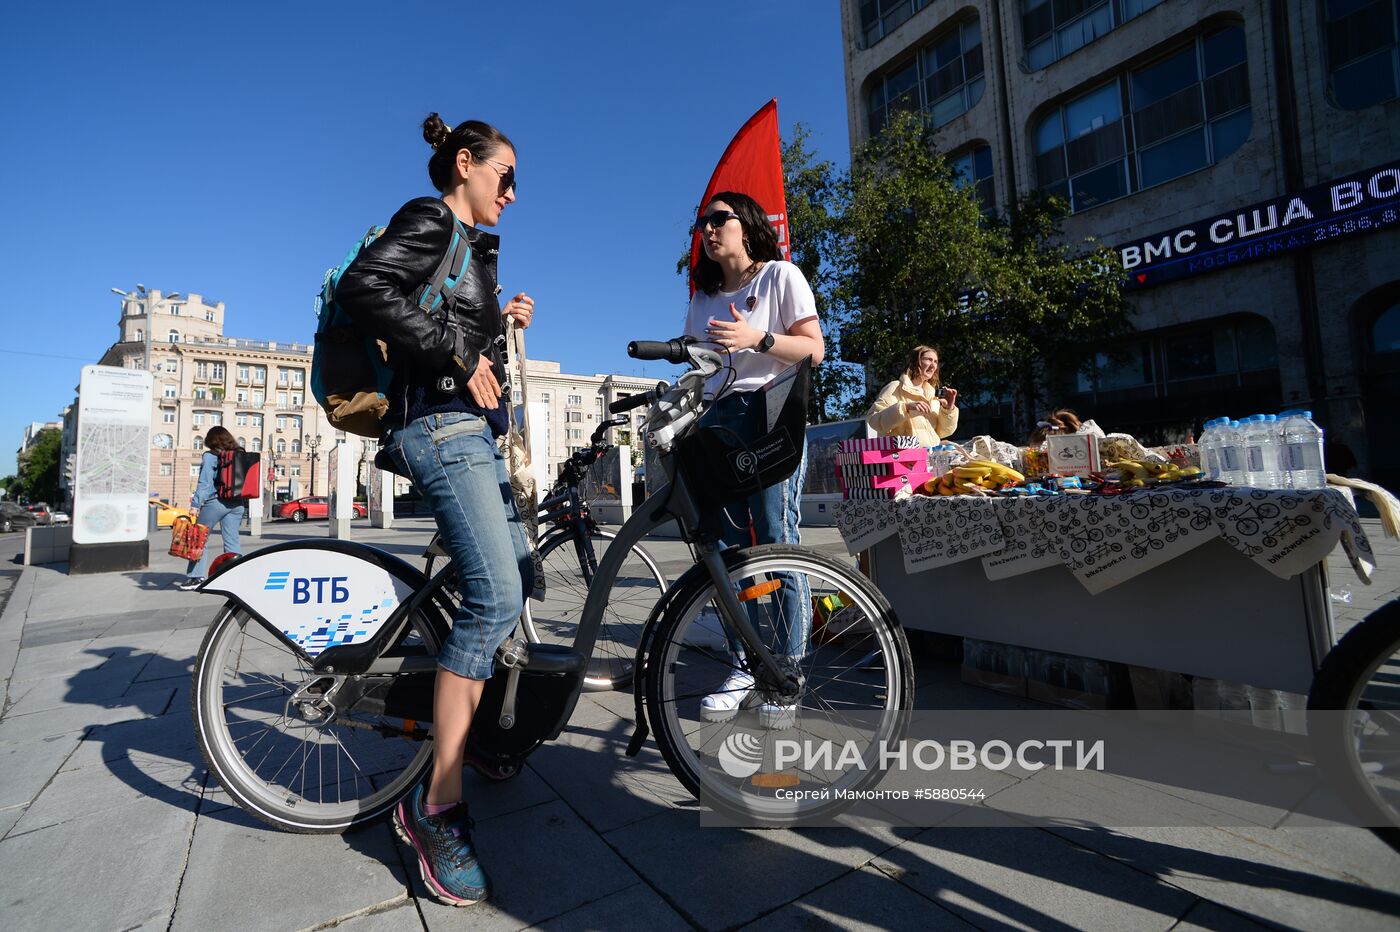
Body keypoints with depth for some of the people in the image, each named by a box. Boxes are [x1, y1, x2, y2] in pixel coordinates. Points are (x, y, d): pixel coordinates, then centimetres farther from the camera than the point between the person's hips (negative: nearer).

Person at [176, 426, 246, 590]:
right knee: (232, 541, 5)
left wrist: (195, 504, -8)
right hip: (237, 503, 4)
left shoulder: (210, 456, -2)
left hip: (215, 502, -4)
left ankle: (196, 576, 7)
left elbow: (204, 483, -9)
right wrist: (244, 505, 17)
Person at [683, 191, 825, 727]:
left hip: (771, 415, -5)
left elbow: (814, 349, -2)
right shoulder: (702, 297, 25)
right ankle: (743, 669, 9)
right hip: (717, 420, 5)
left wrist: (756, 338, -14)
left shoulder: (781, 276, 8)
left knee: (776, 539, -10)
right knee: (726, 546, 0)